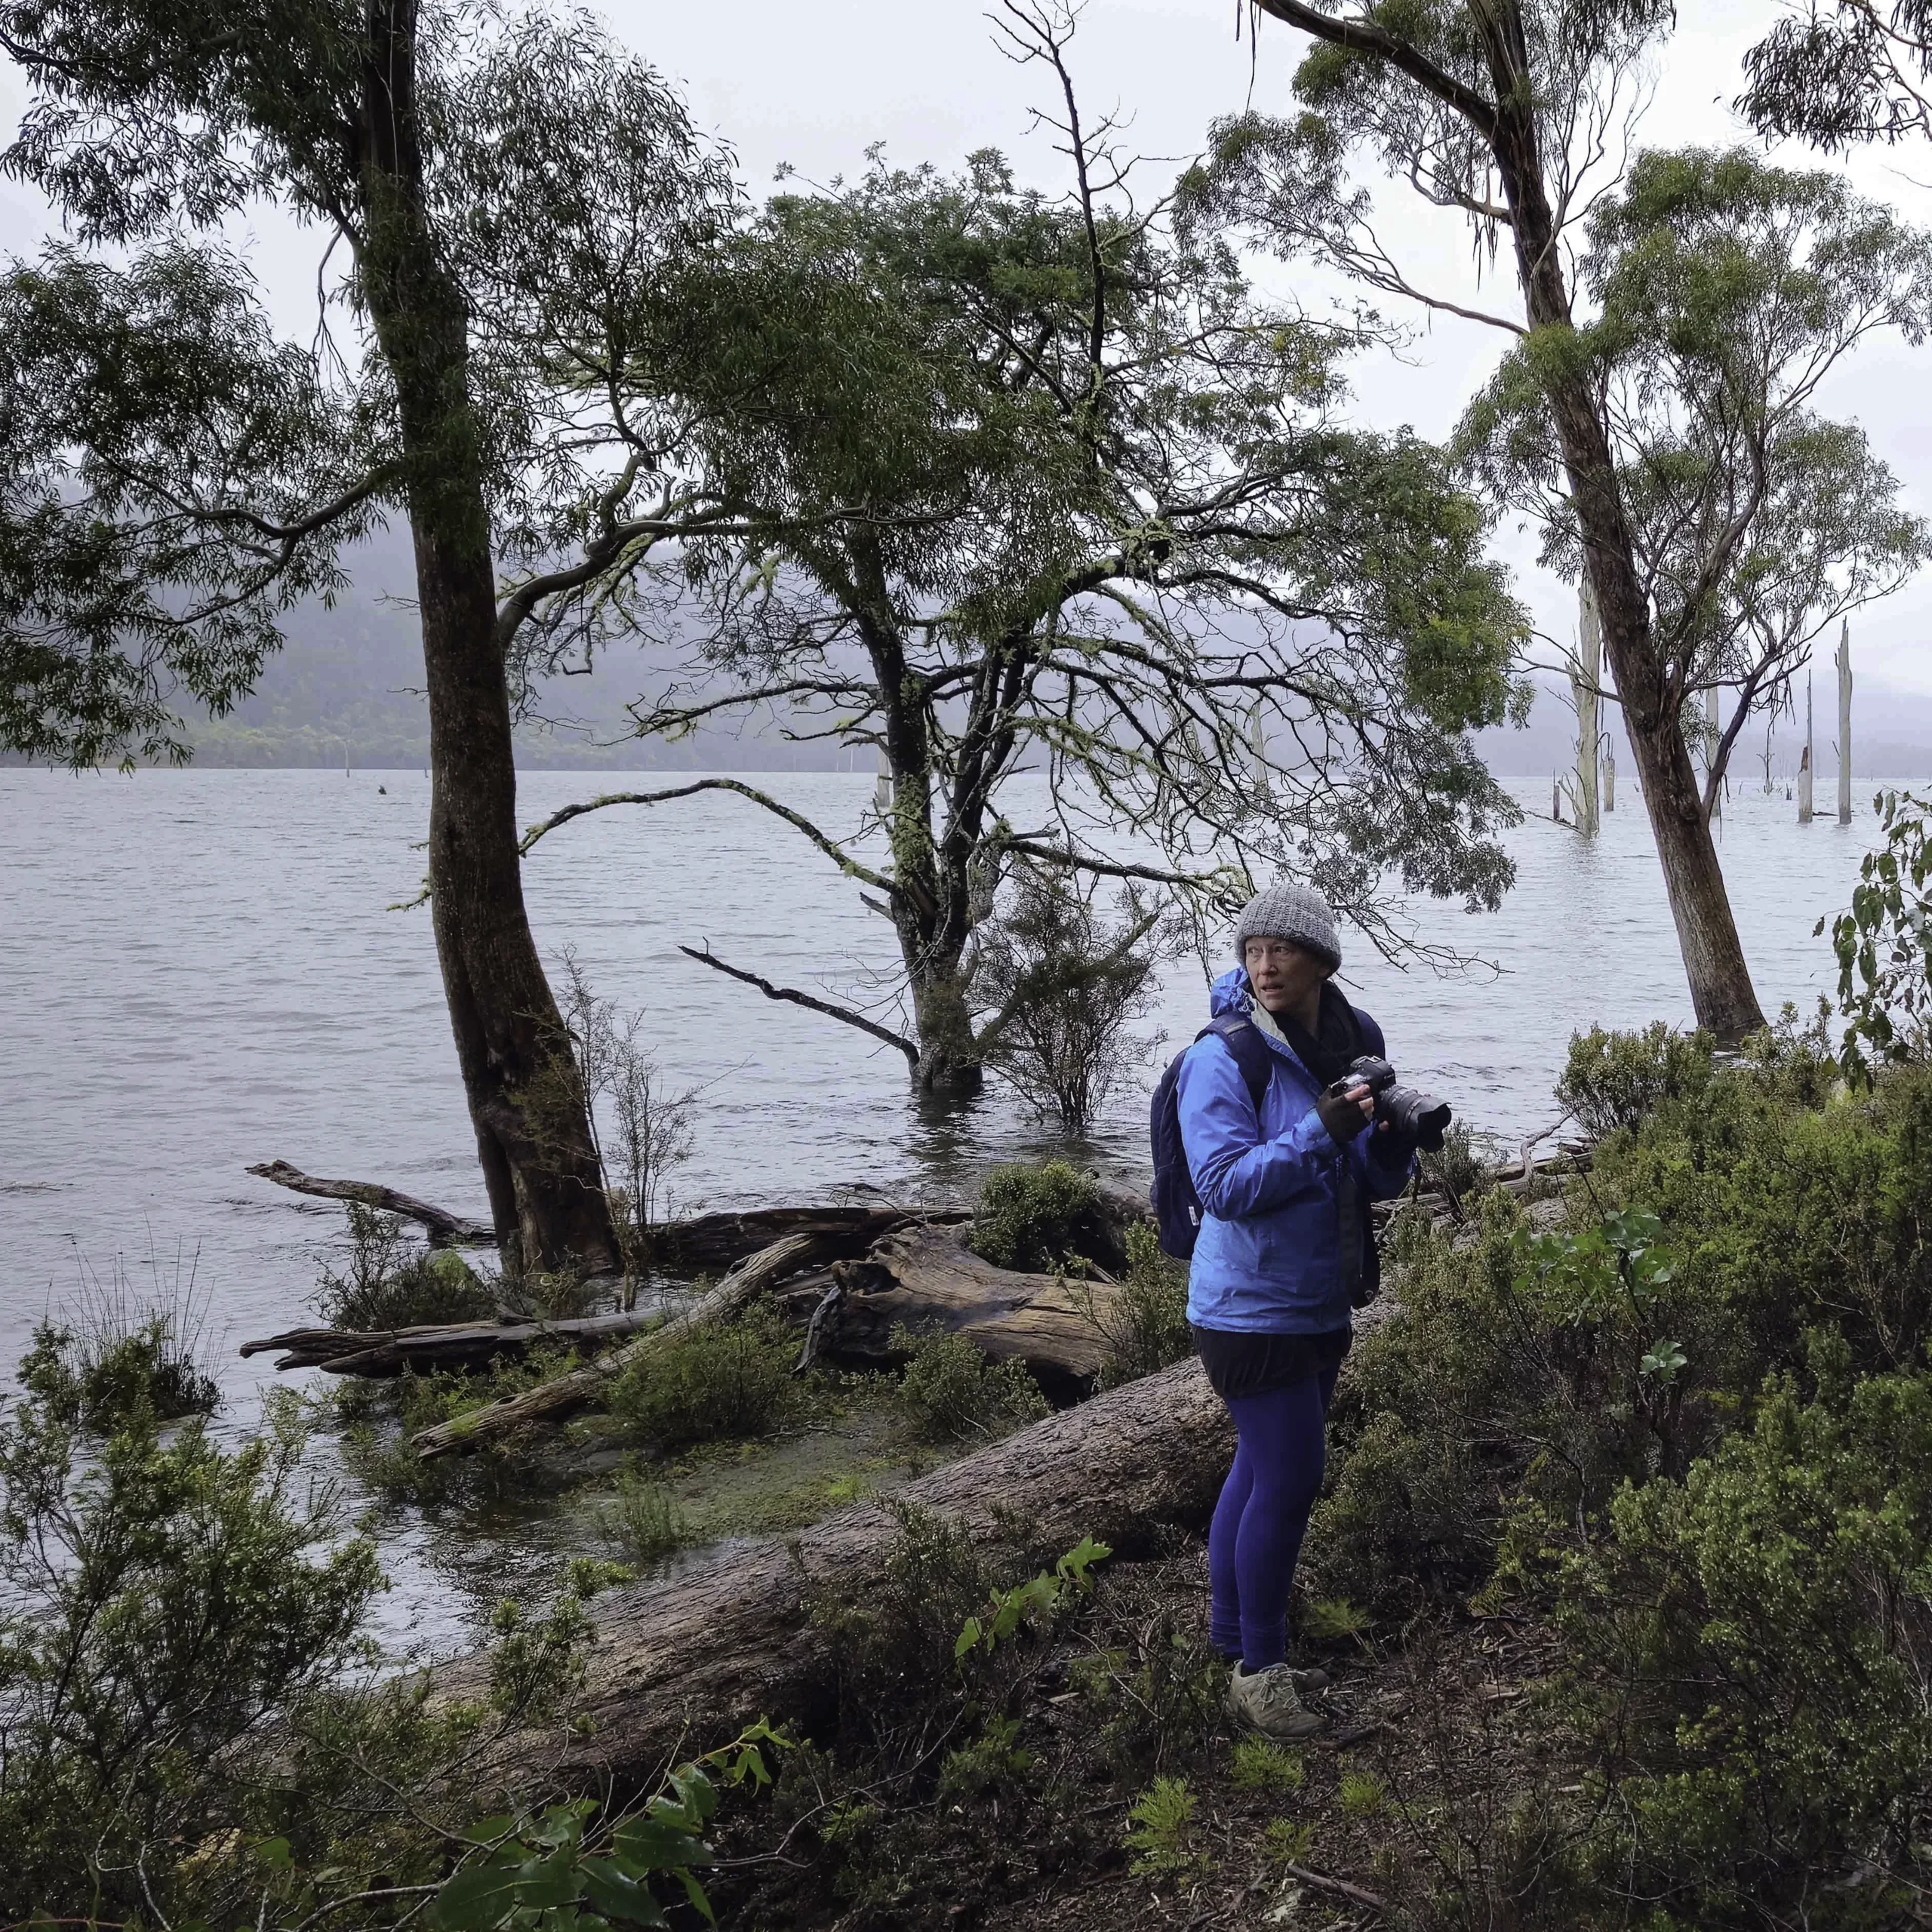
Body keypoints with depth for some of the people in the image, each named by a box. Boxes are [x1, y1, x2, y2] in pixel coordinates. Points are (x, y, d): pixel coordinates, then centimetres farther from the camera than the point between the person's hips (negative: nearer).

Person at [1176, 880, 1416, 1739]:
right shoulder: (1222, 1058, -17)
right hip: (1252, 1307, -7)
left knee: (1262, 1469, 17)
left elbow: (1372, 1183, 11)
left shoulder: (1352, 1045, 5)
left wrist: (1396, 1138, -11)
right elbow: (1224, 1185, -24)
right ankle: (1257, 1670, 7)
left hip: (1318, 1305, 7)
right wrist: (1320, 1130, -31)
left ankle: (1235, 1639, 31)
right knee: (1289, 1477, -6)